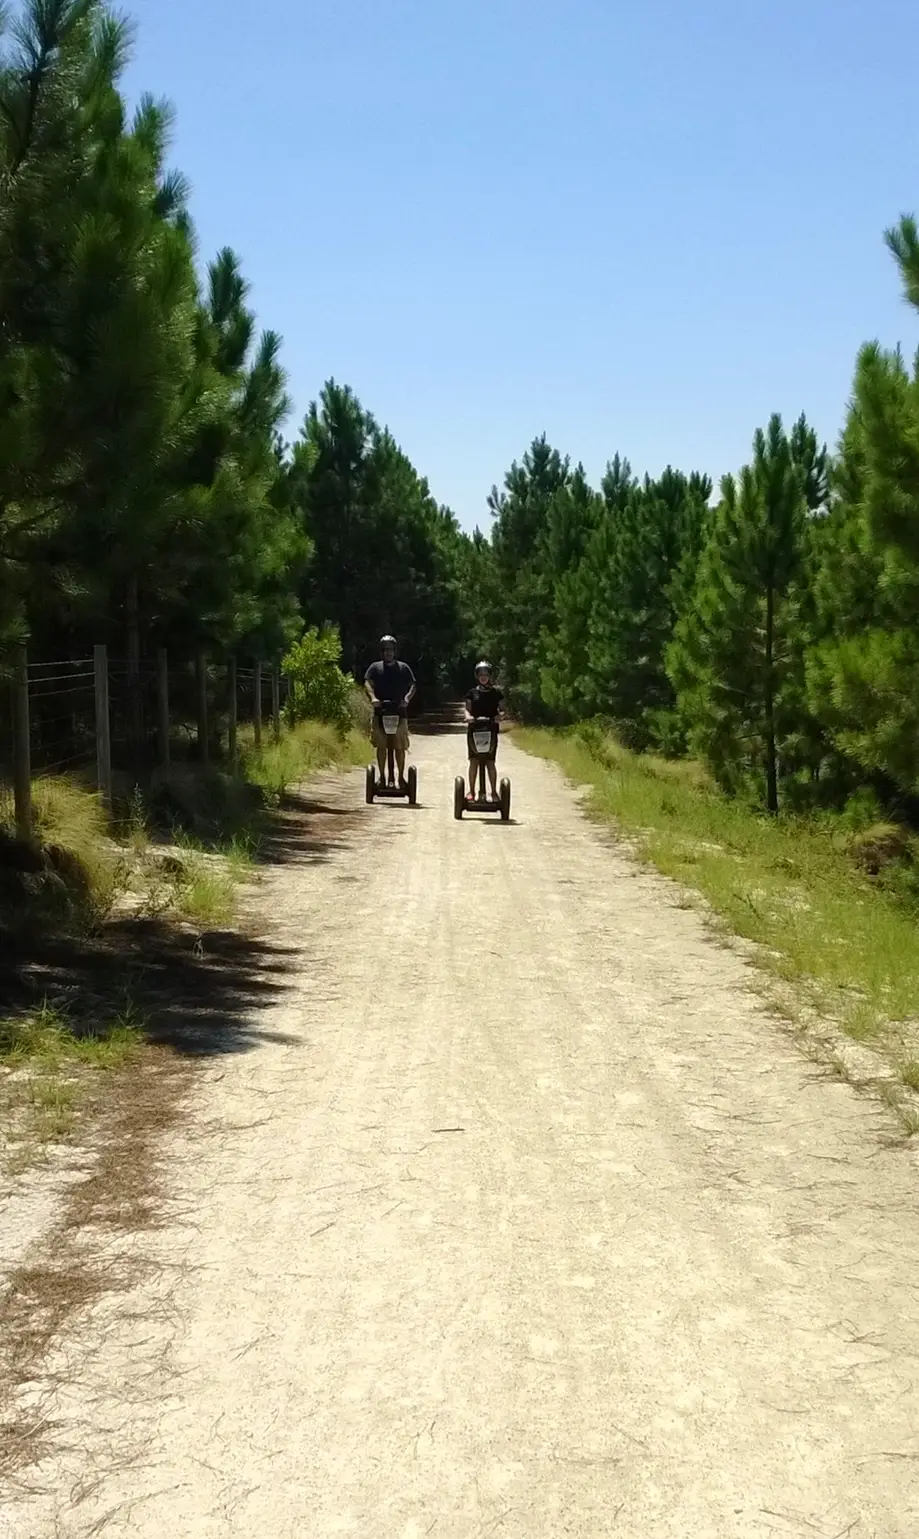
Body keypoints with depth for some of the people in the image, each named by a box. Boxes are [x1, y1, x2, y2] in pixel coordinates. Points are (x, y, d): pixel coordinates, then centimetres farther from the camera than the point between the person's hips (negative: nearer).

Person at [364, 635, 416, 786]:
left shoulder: (403, 668, 10)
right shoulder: (375, 667, 9)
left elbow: (412, 685, 4)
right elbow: (367, 683, -4)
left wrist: (407, 698, -16)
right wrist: (373, 697, -24)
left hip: (399, 711, 0)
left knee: (400, 747, -1)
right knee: (381, 746, 0)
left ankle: (401, 777, 8)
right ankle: (382, 776, 9)